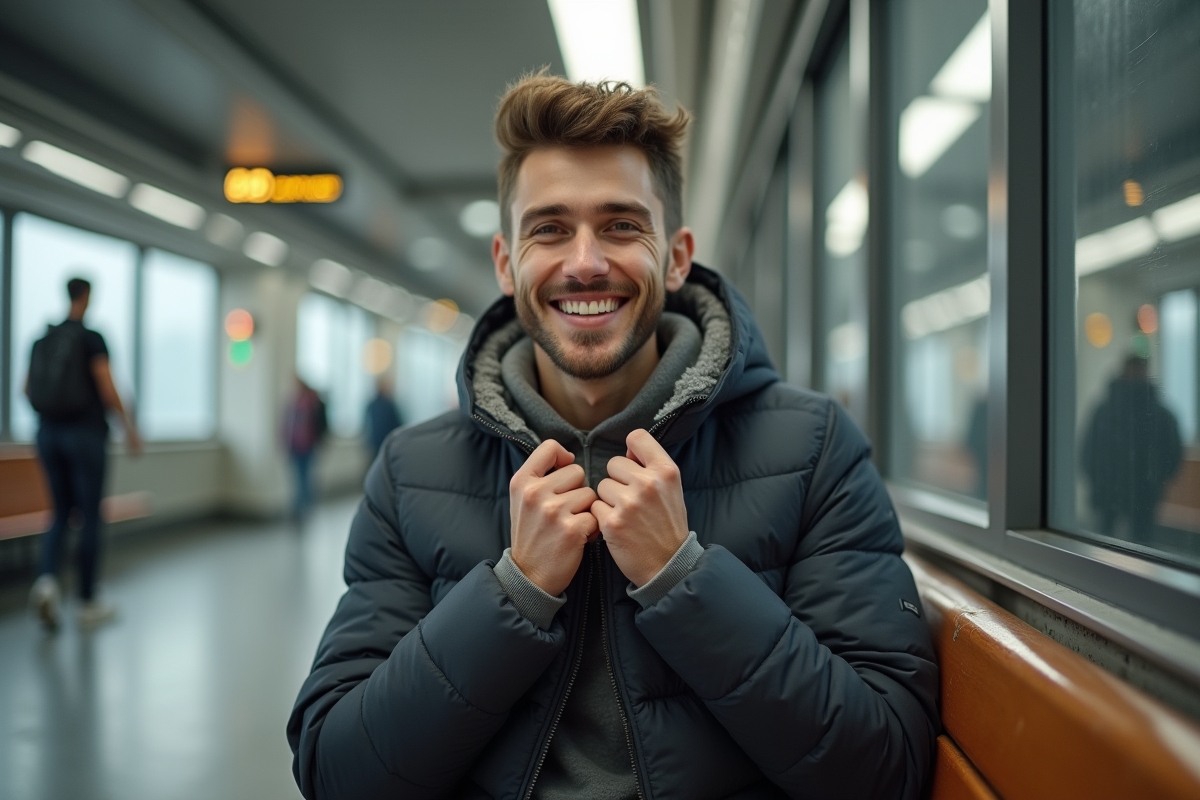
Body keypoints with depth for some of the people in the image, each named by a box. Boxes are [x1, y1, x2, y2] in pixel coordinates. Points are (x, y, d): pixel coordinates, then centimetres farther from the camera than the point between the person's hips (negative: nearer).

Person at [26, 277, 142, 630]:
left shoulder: (42, 341, 9)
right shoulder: (93, 338, -10)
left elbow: (27, 390, 12)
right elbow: (108, 389, -17)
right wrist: (129, 428, -8)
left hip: (49, 433, 6)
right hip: (86, 434, -5)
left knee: (61, 515, 13)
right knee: (90, 518, 3)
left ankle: (46, 580, -14)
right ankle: (88, 603, 9)